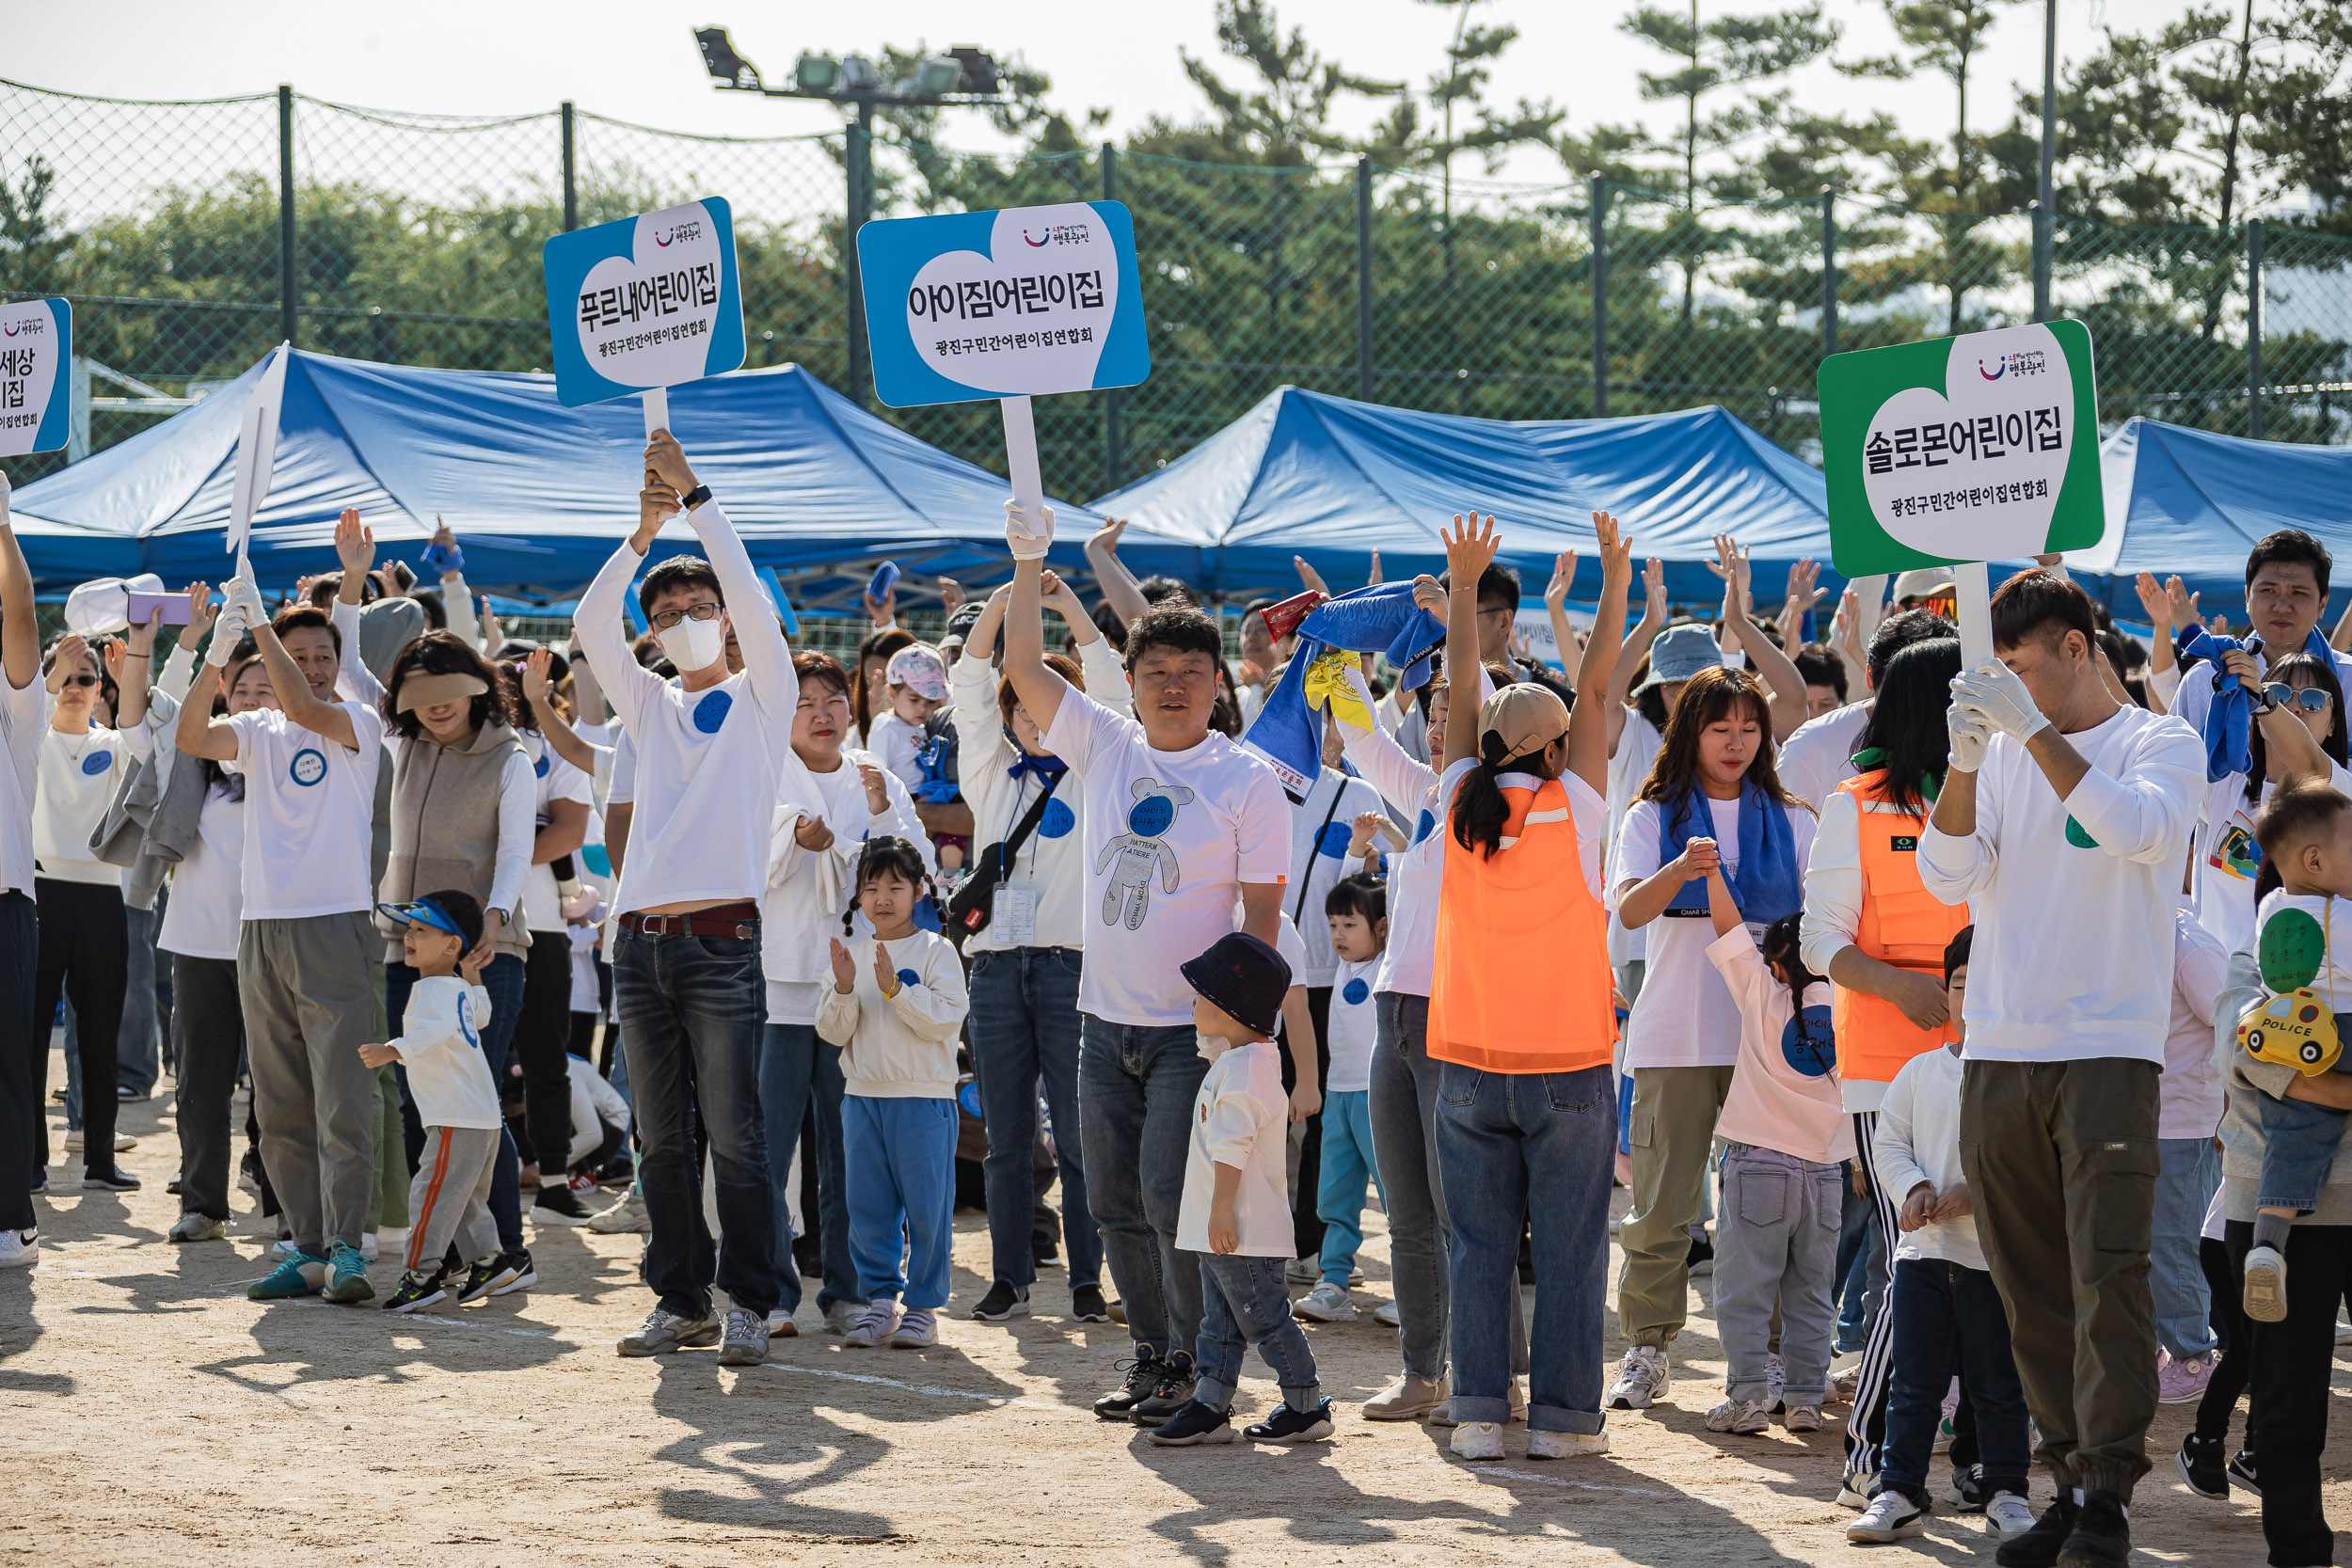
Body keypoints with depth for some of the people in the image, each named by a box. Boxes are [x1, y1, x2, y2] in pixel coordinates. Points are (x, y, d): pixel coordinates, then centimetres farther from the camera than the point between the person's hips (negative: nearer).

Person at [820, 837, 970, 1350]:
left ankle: (923, 1307, 7)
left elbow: (948, 1019, -14)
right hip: (863, 1096, 4)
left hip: (924, 1099, -4)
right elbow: (833, 1032, 6)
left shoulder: (936, 951, -3)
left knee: (926, 1207, -1)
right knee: (868, 1207, 6)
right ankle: (879, 1302, 14)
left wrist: (895, 989, -21)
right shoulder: (854, 955, 9)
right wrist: (843, 990, -12)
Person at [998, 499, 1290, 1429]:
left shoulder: (1249, 783, -6)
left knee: (1172, 1199, -10)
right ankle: (1152, 1355, 20)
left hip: (1194, 1028, -5)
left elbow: (1261, 915, -6)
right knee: (1115, 1205, 9)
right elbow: (1023, 666, 6)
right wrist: (1028, 563, -1)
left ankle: (1195, 1369, 0)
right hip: (1105, 1022, 5)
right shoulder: (1104, 749, 7)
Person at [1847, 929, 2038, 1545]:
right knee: (1914, 1383, 4)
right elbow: (1887, 1142, 9)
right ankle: (1899, 1493, 8)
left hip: (1998, 1255, -3)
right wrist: (1915, 1188, -10)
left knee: (1998, 1384, 5)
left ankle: (2007, 1490, 17)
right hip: (1923, 1248, 3)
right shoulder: (1921, 1071, 8)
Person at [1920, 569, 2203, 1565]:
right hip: (1998, 1051, 5)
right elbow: (1947, 877, 2)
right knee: (2030, 1289, 5)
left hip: (2109, 1047, -4)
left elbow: (2136, 829, -18)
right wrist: (1964, 760, -13)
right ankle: (2069, 1482, 12)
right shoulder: (2003, 754, 13)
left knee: (2108, 1275, -11)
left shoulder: (2161, 744, 3)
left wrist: (2035, 728, -21)